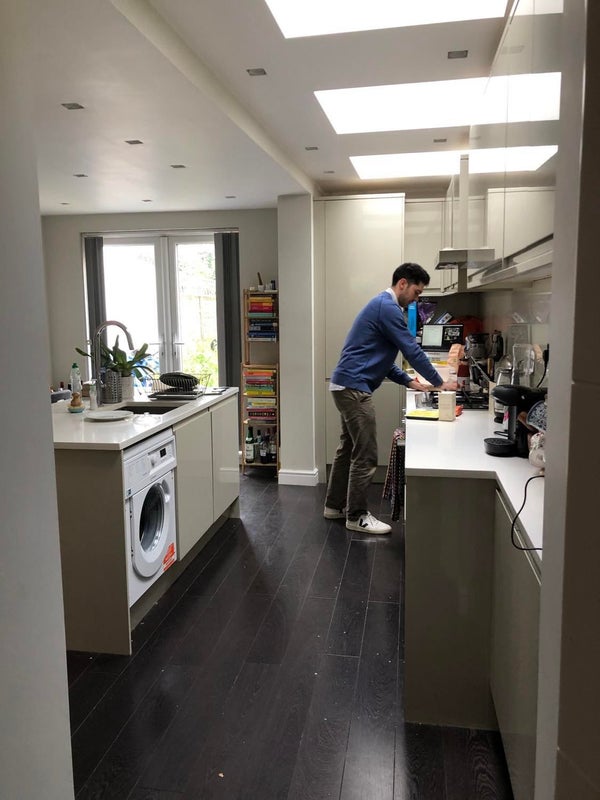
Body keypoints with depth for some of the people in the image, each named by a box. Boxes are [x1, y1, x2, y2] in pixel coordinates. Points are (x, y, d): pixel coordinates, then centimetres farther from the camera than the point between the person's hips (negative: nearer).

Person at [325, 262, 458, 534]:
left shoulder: (383, 306, 19)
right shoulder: (388, 307, -13)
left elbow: (380, 357, 22)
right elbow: (412, 350, -14)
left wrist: (409, 382, 15)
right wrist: (439, 383, -3)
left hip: (348, 386, 11)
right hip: (354, 388, -11)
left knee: (349, 448, 17)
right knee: (365, 454, -4)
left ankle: (335, 506, 28)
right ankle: (357, 516, 7)